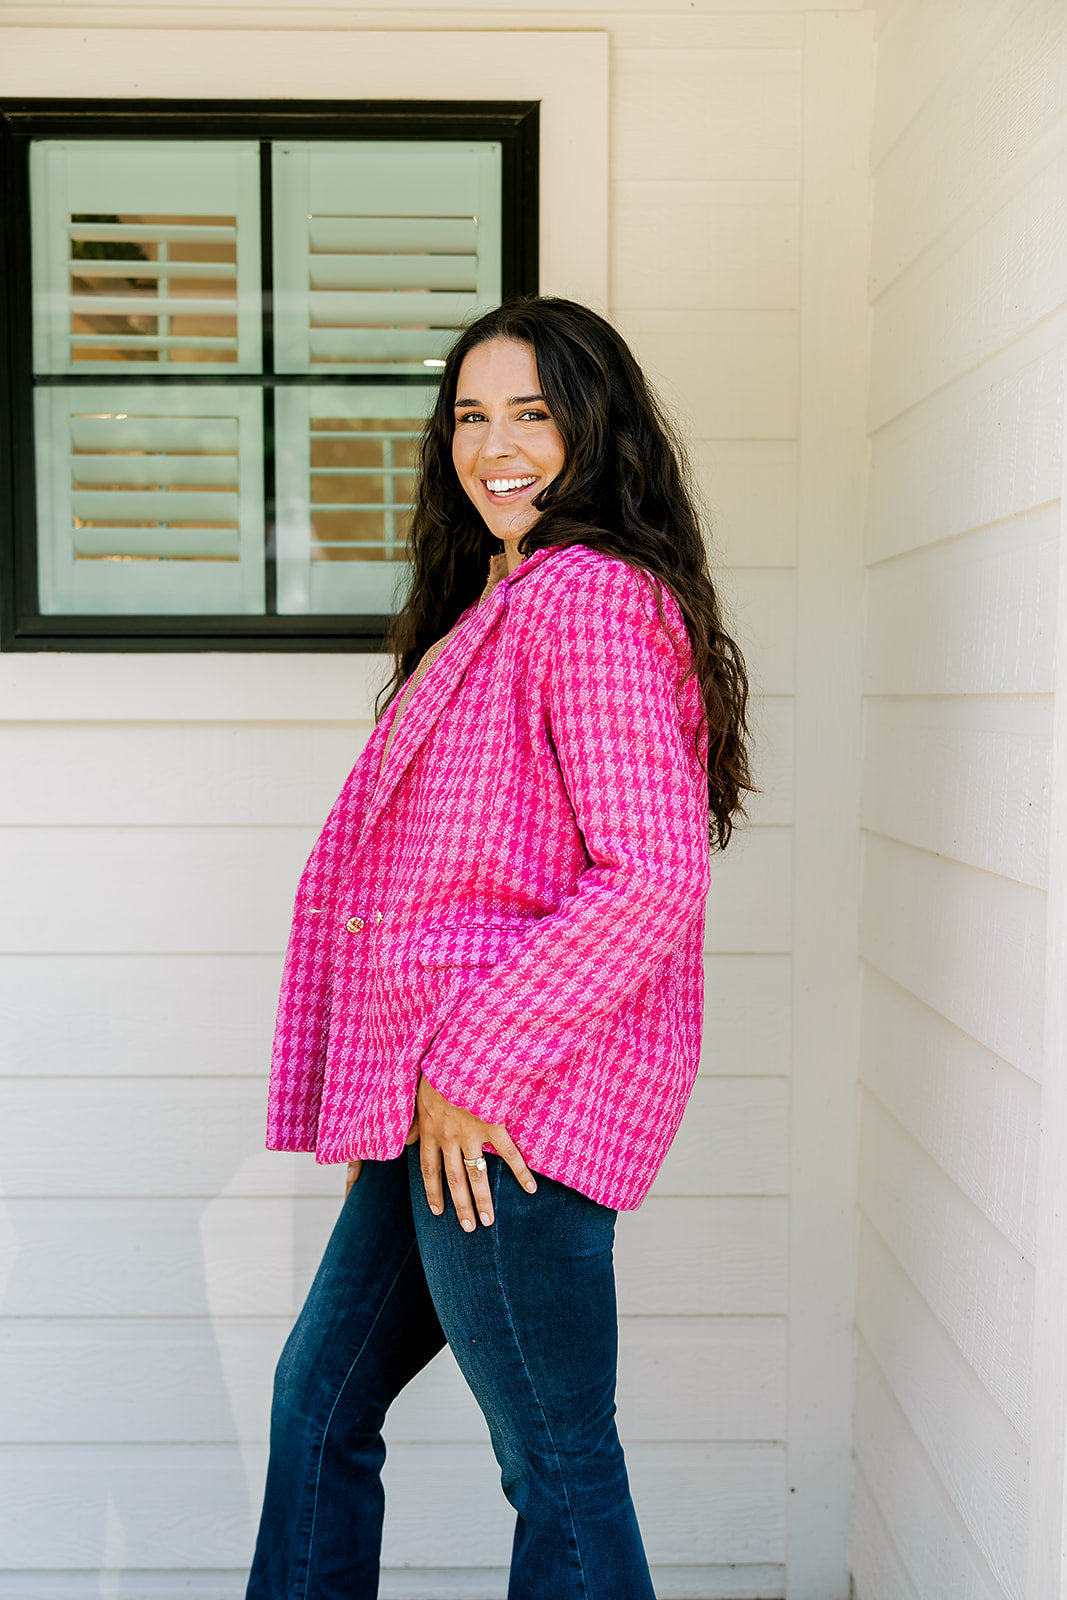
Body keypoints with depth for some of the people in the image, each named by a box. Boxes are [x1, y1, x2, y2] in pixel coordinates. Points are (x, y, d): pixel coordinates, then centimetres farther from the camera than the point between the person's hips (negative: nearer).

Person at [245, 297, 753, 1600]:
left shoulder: (590, 593, -13)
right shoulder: (498, 603, 18)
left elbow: (653, 876, -22)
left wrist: (472, 1066, -18)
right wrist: (404, 1081, 17)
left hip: (512, 1106, -10)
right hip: (438, 1104, 10)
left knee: (556, 1466, 5)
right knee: (321, 1395, 22)